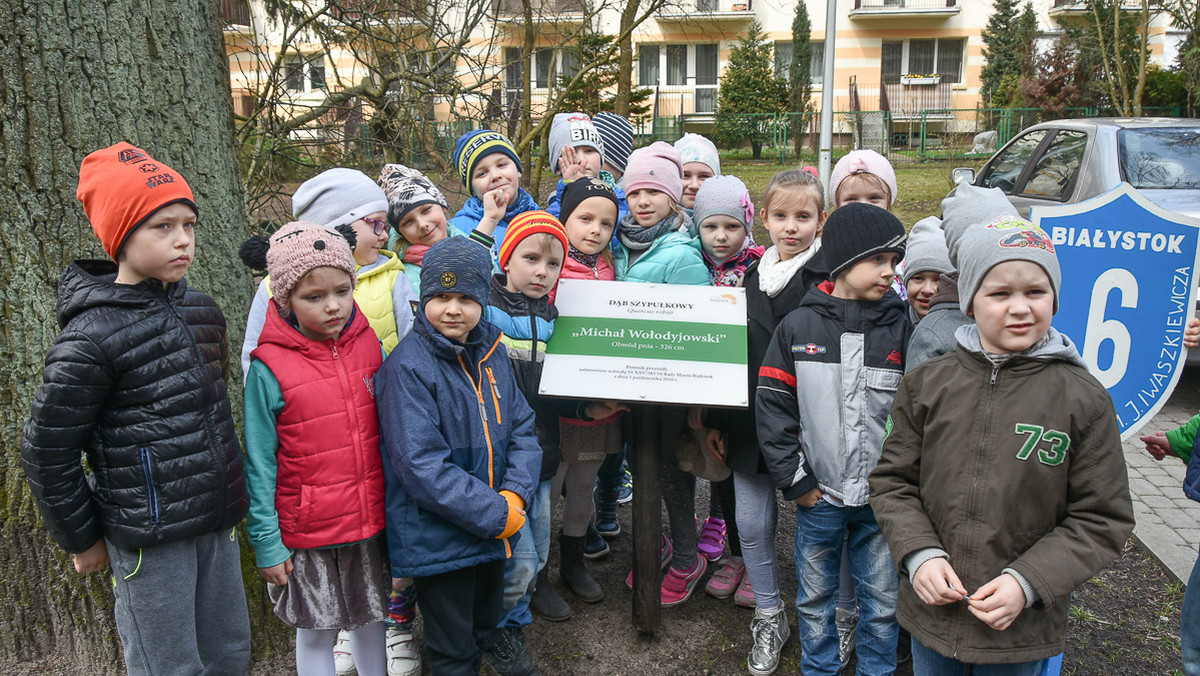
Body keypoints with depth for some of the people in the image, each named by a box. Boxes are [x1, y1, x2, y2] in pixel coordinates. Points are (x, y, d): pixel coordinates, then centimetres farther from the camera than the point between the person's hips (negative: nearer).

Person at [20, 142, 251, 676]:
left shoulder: (201, 311, 4)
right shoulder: (92, 338, -16)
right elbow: (46, 449, -9)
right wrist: (81, 540, -1)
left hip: (216, 521, 6)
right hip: (148, 540, -6)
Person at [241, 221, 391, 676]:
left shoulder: (369, 346, -4)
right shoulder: (269, 368, -15)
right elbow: (259, 465, -9)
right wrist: (266, 544, -8)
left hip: (370, 521, 3)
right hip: (305, 534, -3)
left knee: (369, 617, 21)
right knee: (315, 632, 14)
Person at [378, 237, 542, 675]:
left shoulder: (492, 351, 1)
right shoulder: (408, 367, -19)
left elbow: (522, 428, 4)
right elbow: (422, 466, -24)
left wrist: (515, 497, -12)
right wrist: (495, 515, -21)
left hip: (493, 533, 7)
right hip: (437, 538, -6)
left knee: (484, 628, 26)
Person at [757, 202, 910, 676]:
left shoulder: (901, 329, -2)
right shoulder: (798, 326, -3)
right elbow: (772, 406, -3)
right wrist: (795, 480, -6)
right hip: (820, 495, 0)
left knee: (883, 601, 13)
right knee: (815, 598, 15)